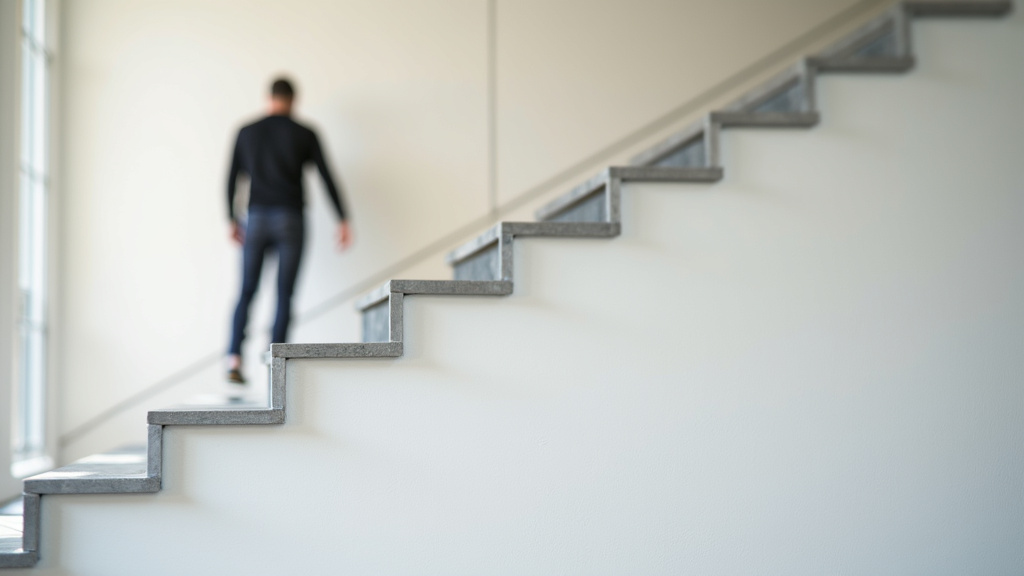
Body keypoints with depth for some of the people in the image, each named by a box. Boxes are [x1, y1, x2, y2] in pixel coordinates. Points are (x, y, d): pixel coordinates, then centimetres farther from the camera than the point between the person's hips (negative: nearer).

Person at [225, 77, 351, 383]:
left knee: (247, 292, 7)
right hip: (290, 220, -2)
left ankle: (234, 358, -7)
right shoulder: (304, 134, 3)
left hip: (256, 219, 2)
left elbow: (232, 178, 10)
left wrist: (232, 220, 17)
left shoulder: (246, 132, 9)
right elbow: (326, 178, 0)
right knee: (284, 294, 2)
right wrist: (343, 220, 3)